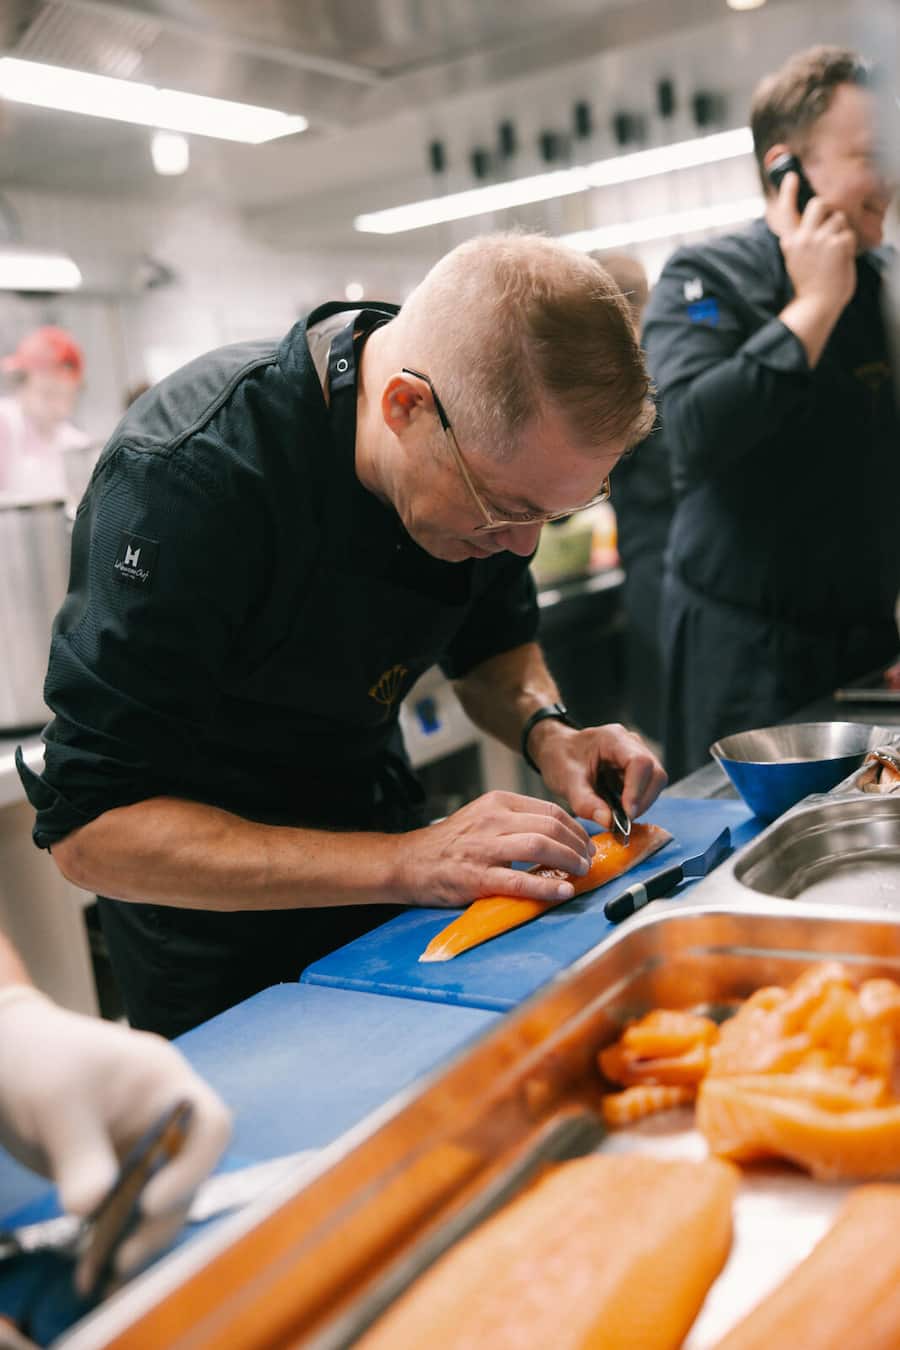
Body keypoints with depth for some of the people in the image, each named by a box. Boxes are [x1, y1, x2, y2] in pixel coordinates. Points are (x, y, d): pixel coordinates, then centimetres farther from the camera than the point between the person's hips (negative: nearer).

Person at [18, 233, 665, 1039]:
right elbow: (89, 826, -35)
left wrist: (545, 729, -20)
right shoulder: (188, 476, -35)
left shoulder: (496, 452, -15)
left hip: (375, 815, 6)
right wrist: (405, 865, -41)